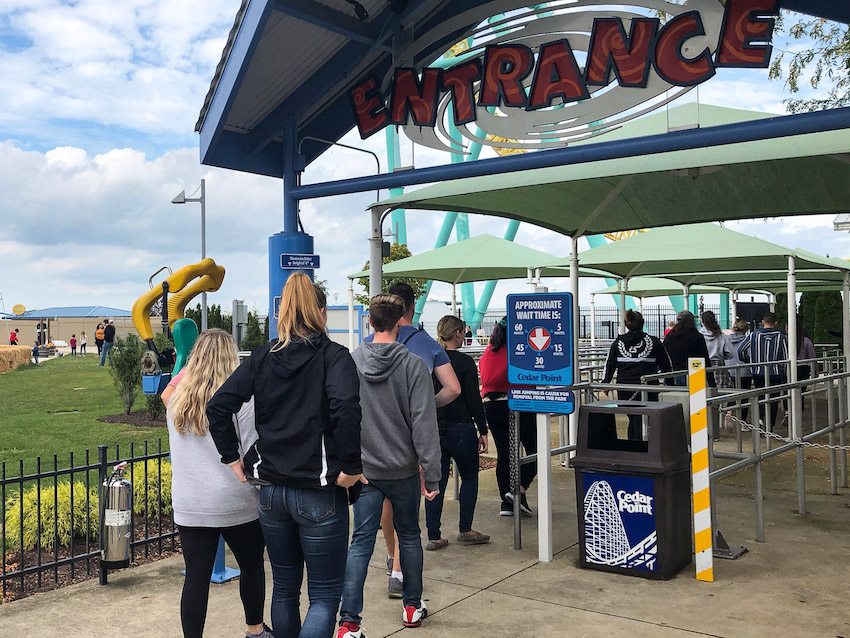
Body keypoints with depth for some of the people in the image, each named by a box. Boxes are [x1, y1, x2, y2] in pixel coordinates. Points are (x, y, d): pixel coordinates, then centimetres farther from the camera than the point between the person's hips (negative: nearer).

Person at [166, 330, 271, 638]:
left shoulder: (177, 402, 4)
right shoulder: (241, 399, -12)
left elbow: (178, 451, 15)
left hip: (188, 506, 3)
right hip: (236, 504, -3)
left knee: (196, 578, 6)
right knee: (252, 566, 18)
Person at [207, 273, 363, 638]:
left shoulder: (262, 357, 4)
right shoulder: (333, 356, -9)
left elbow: (218, 407, -2)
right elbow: (346, 408, -28)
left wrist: (232, 458, 5)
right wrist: (349, 467, -18)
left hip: (271, 490, 5)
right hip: (319, 494, -5)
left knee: (284, 587, 21)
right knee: (324, 595, 5)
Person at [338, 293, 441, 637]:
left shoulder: (349, 362, -3)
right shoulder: (413, 365, -12)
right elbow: (424, 424, -14)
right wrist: (432, 475, -9)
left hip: (363, 470, 2)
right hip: (403, 470, -1)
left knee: (361, 542, 4)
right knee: (409, 535, 16)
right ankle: (413, 608, 30)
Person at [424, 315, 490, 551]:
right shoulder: (464, 362, -11)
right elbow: (474, 400, -11)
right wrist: (483, 430, -3)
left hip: (433, 430, 5)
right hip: (460, 429, -5)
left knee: (436, 481, 8)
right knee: (469, 477, 14)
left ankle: (433, 536, 10)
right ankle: (465, 530, 17)